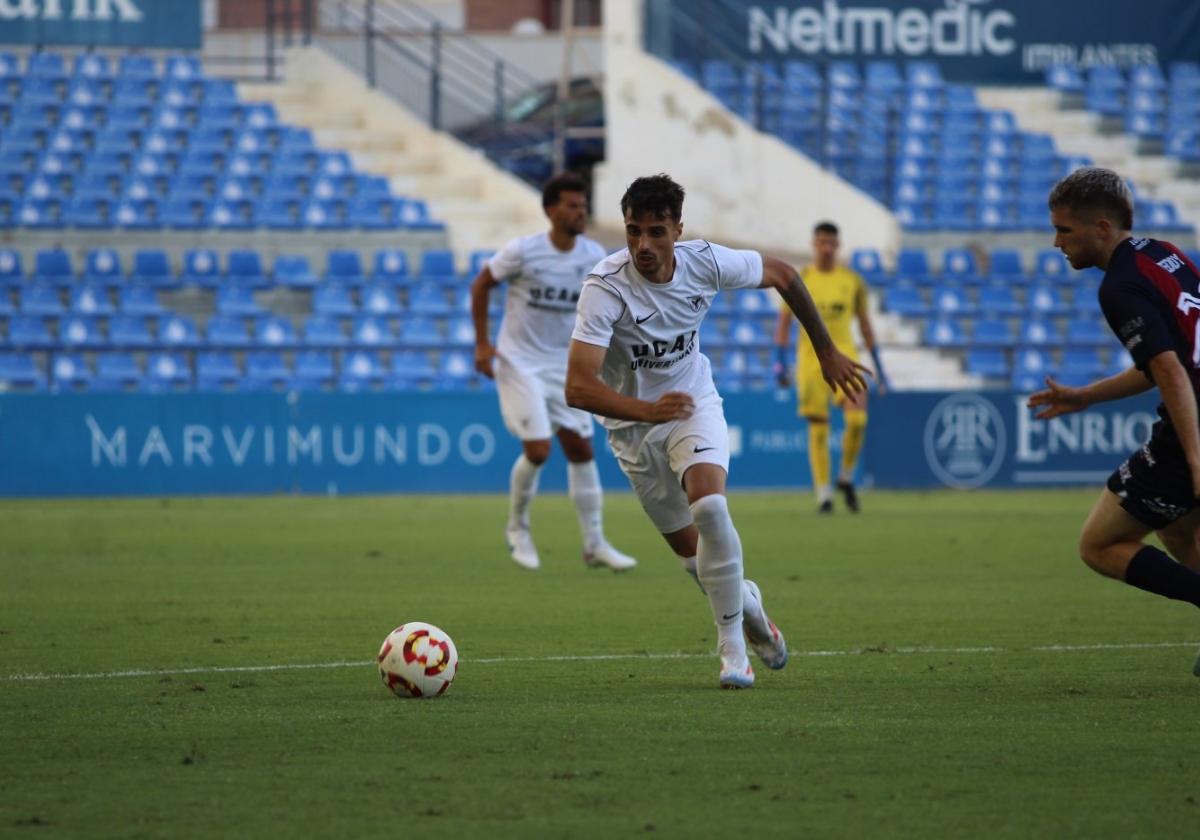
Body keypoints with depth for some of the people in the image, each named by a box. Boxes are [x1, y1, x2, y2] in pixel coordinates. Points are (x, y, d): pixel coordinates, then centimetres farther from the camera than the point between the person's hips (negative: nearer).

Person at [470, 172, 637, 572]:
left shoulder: (594, 256, -3)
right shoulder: (522, 251, -14)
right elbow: (480, 286, -2)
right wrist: (482, 344, -5)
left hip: (566, 366, 4)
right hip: (520, 363, -4)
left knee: (581, 449, 1)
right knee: (537, 450, -13)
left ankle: (594, 543, 10)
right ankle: (517, 527, 13)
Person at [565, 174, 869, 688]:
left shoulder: (705, 262, -19)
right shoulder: (605, 287, -29)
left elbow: (782, 276, 2)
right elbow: (578, 387, -36)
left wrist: (826, 352, 9)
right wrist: (648, 410, -51)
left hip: (694, 402, 1)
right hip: (631, 423, -1)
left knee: (709, 507, -25)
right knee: (688, 548, 5)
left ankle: (732, 646, -12)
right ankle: (744, 601, 39)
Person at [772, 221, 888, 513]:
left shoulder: (852, 280, 6)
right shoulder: (799, 280, 1)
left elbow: (865, 324, 14)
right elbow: (784, 322, 3)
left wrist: (878, 365, 13)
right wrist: (780, 361, -7)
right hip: (811, 357, -1)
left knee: (857, 419, -17)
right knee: (818, 428, -2)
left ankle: (846, 477, 7)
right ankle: (823, 494, 6)